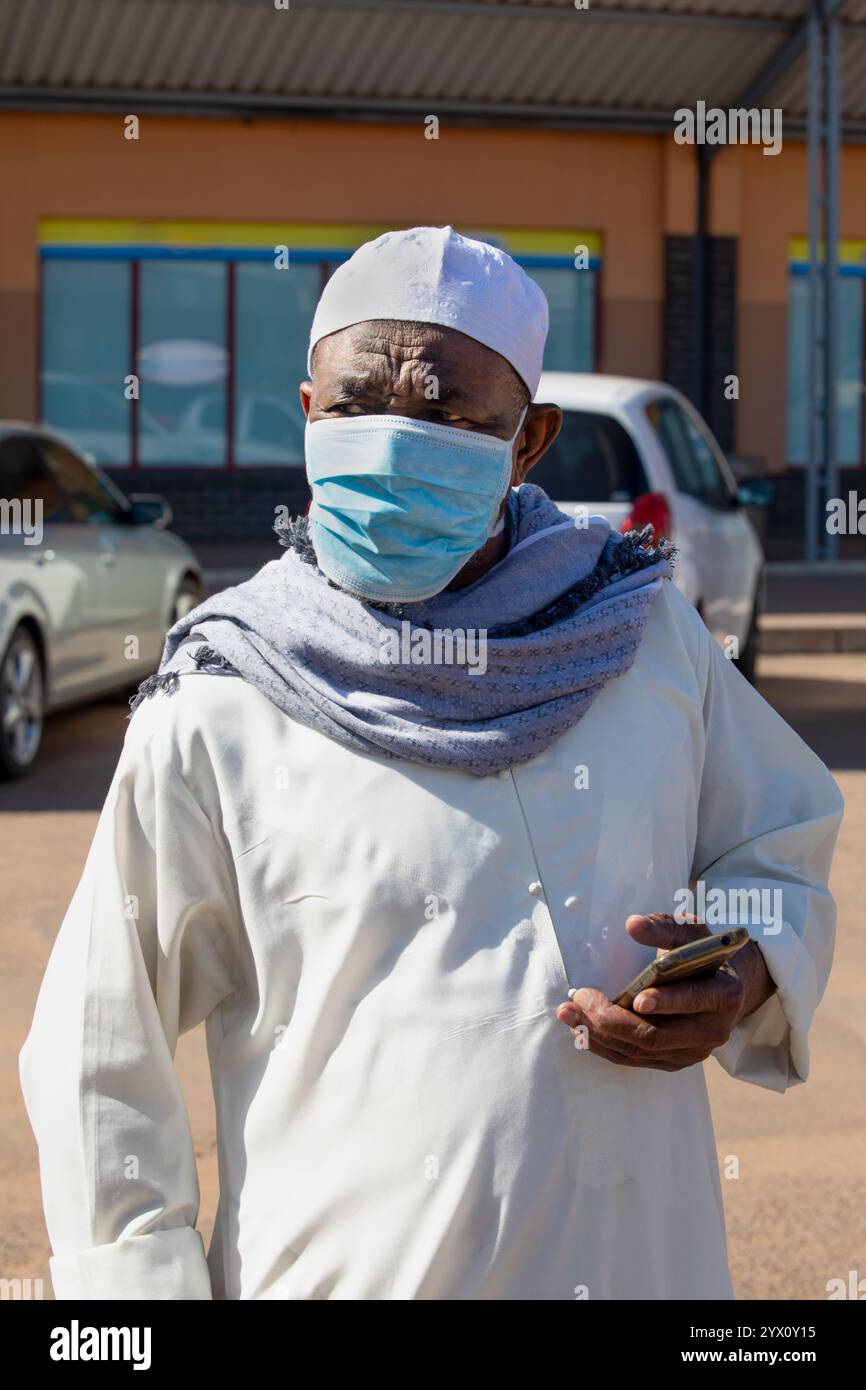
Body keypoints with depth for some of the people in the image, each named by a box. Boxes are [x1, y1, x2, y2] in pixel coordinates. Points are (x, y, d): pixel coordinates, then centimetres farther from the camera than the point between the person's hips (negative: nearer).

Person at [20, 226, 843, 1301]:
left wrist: (747, 972, -7)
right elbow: (98, 1060, -4)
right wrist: (147, 1279, -8)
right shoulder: (215, 721, -9)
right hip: (349, 1269, -3)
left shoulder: (648, 632, 0)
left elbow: (784, 843, 14)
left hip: (651, 1258, 3)